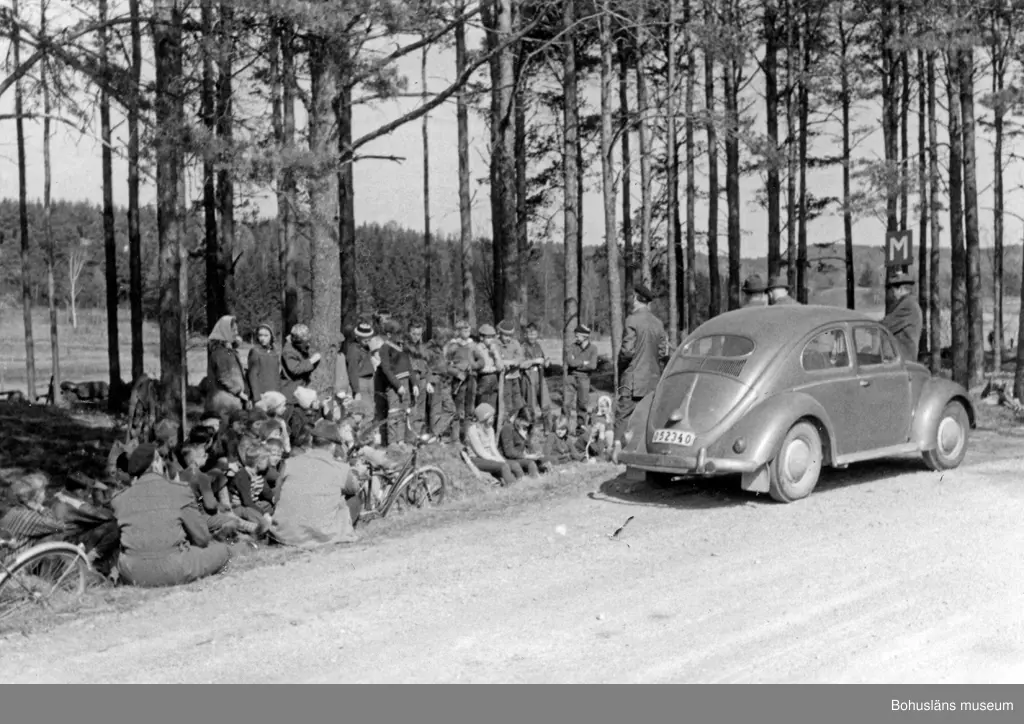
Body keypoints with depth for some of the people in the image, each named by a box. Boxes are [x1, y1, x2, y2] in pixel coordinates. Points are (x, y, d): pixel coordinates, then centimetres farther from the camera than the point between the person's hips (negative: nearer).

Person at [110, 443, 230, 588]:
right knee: (221, 550, 17)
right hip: (172, 572, -3)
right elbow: (201, 538, 2)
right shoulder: (180, 490, -3)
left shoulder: (120, 499, 5)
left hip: (134, 576, 3)